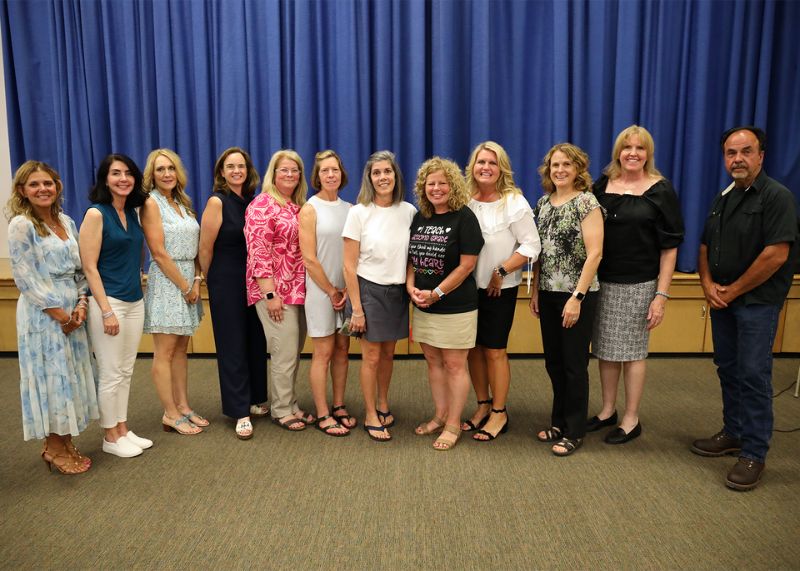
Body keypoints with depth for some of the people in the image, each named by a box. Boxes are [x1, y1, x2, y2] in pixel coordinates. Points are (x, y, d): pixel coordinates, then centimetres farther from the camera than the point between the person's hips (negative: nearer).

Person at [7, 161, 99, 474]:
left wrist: (81, 304, -3)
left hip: (73, 310, 6)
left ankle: (64, 442, 26)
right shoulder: (21, 225, -10)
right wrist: (61, 314, -13)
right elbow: (26, 279, -14)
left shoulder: (66, 222, 9)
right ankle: (54, 449, 17)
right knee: (51, 376, 2)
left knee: (71, 375, 12)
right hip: (43, 314, -6)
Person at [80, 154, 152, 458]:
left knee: (126, 371, 14)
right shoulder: (96, 214, -10)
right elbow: (89, 267, -14)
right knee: (111, 373, 3)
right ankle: (110, 437, 18)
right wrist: (106, 310, -17)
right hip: (108, 302, -7)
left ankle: (123, 430, 26)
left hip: (135, 301, 7)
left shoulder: (133, 213, 9)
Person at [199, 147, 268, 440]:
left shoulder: (252, 200, 6)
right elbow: (205, 248, -9)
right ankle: (241, 412, 10)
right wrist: (212, 281, 1)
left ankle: (257, 399, 27)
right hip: (227, 281, -5)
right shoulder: (217, 202, -10)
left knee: (257, 341, 11)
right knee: (233, 344, 2)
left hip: (254, 279, 5)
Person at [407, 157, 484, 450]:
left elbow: (467, 265, -13)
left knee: (454, 364, 3)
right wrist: (411, 286, -6)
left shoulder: (464, 217, -9)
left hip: (456, 306, -6)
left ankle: (453, 425, 16)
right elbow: (411, 258, 13)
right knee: (433, 361, 15)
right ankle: (439, 416, 30)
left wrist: (436, 293, -15)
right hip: (423, 306, 6)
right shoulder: (419, 218, 9)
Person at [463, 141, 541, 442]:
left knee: (495, 350, 1)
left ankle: (499, 413, 17)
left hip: (500, 289, -4)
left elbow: (531, 245, -10)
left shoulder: (514, 202, -8)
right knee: (474, 347, 11)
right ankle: (483, 406, 28)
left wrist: (501, 272, -15)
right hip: (468, 287, 4)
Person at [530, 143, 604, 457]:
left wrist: (577, 297, -19)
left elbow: (594, 253, -15)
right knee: (553, 362, 14)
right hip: (549, 293, 6)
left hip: (576, 294, -6)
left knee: (574, 363, 4)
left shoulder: (586, 202, -10)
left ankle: (574, 431, 19)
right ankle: (559, 422, 31)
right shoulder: (543, 203, 9)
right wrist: (535, 290, 9)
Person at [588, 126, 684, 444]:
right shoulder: (602, 186, 6)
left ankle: (631, 420, 20)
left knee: (631, 352, 5)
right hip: (602, 281, 4)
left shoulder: (660, 191, -4)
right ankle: (607, 411, 29)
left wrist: (661, 295, -11)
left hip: (638, 285, -4)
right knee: (604, 349, 12)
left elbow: (669, 248, -6)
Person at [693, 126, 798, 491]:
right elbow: (705, 247, 15)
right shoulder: (722, 199, 12)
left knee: (753, 374, -5)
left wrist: (734, 290, -13)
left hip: (757, 301, -7)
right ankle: (733, 434, 28)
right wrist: (708, 284, -2)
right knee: (728, 369, 14)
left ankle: (754, 454, 5)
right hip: (722, 298, 7)